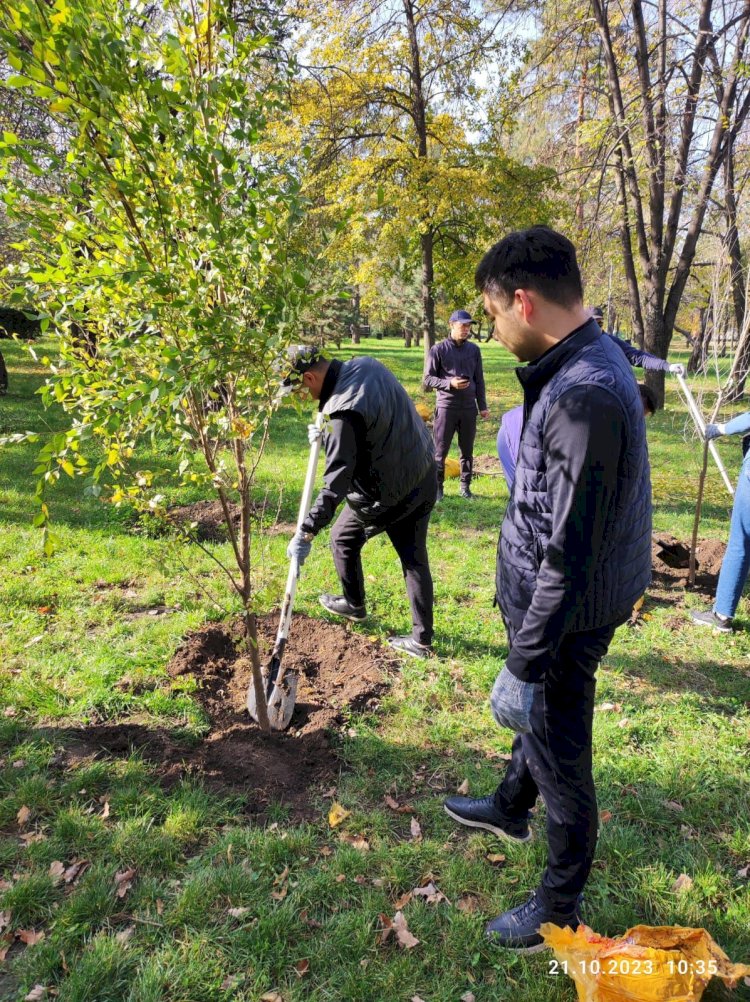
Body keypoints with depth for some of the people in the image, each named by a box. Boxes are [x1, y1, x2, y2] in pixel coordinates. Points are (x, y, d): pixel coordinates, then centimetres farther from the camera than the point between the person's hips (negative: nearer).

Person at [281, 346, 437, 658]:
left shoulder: (343, 411, -27)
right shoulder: (366, 365, -1)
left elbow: (337, 480, -30)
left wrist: (306, 532, -27)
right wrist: (328, 431, 13)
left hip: (385, 495, -8)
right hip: (423, 480, 8)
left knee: (343, 539, 18)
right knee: (414, 558, 14)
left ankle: (354, 604, 40)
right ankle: (422, 639, 22)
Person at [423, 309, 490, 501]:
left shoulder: (474, 350, 8)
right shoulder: (438, 350, -3)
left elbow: (479, 380, 13)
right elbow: (428, 379, -3)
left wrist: (482, 406, 8)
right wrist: (450, 383, -17)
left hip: (469, 407, 3)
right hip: (446, 407, -3)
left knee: (467, 450, 9)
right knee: (440, 451, 1)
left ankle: (465, 487, 18)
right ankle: (438, 487, 12)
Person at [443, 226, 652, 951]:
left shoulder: (584, 396, -30)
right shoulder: (587, 362, 3)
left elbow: (571, 556, -28)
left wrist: (527, 660, -19)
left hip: (566, 616, -9)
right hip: (553, 598, 9)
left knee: (559, 755, 10)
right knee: (538, 717, 29)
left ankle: (559, 910, 35)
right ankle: (511, 809, 56)